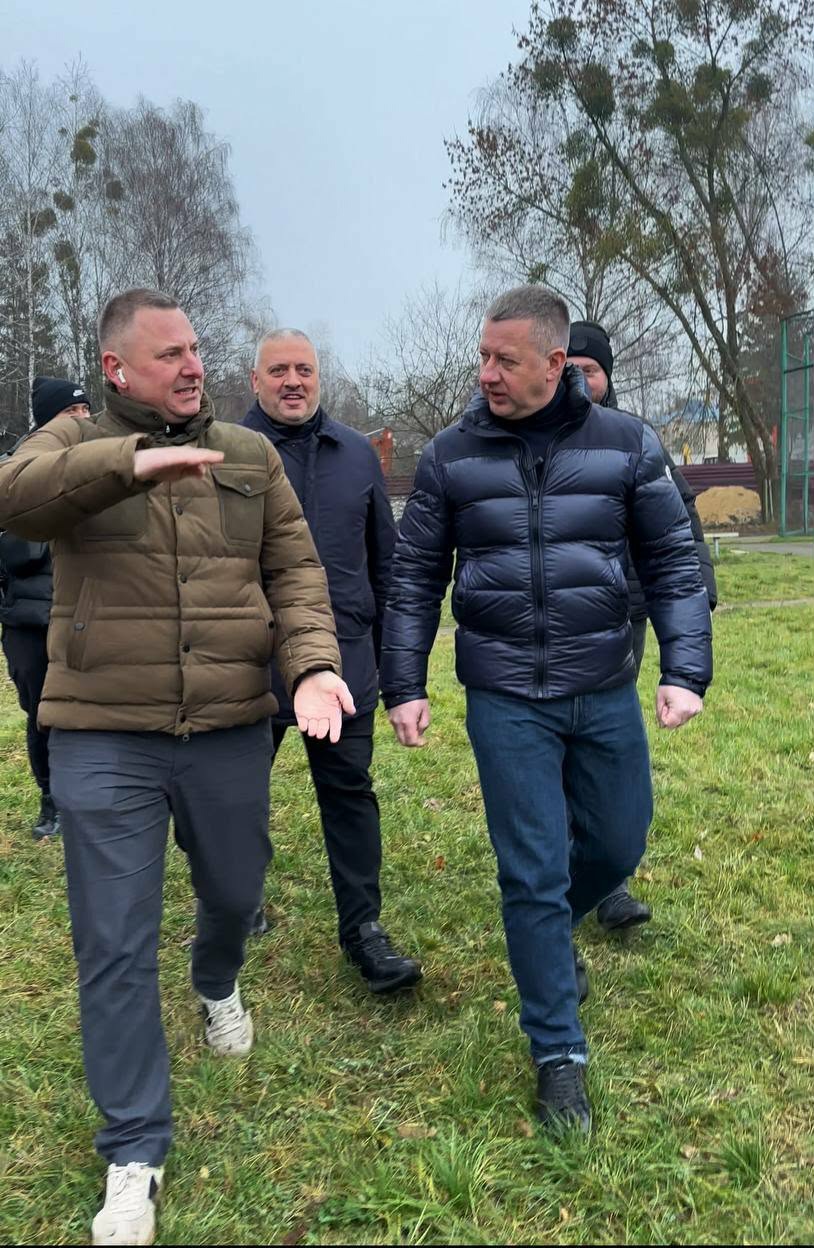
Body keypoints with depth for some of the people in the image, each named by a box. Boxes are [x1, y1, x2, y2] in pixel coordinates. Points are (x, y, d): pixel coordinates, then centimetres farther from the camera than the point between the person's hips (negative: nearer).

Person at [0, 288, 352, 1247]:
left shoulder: (250, 456, 8)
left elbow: (295, 570, 3)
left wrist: (311, 663, -15)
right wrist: (129, 460, -36)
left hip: (230, 731, 3)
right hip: (104, 737, -2)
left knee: (235, 891, 21)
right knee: (115, 946, 3)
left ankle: (218, 987, 58)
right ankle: (135, 1150, 21)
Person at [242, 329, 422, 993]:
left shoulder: (356, 453, 8)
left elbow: (385, 557, 12)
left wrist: (388, 650, 10)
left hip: (344, 658, 2)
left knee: (350, 790, 7)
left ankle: (363, 926, 18)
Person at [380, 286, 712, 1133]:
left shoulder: (625, 446, -2)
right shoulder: (451, 457, -2)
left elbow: (672, 563, 1)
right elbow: (414, 580, 3)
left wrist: (686, 670, -8)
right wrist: (403, 688, 0)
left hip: (607, 695, 2)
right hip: (506, 703, -1)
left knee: (617, 848, 16)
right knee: (533, 874, 1)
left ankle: (547, 932, 49)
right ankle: (558, 1054, 19)